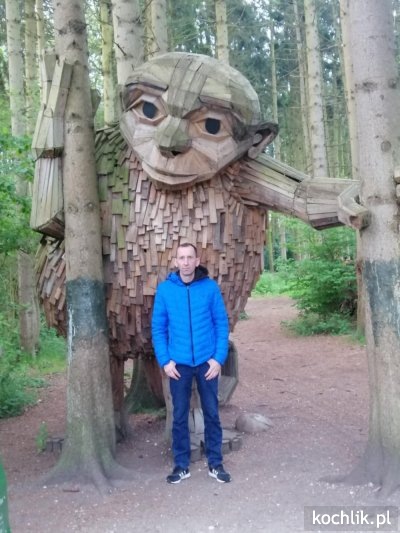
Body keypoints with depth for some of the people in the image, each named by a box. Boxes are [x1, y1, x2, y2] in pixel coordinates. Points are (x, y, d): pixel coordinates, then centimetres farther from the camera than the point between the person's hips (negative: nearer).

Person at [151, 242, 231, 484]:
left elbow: (222, 324, -2)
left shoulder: (210, 287, -5)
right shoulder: (165, 289, -3)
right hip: (179, 363, 1)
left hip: (207, 361, 0)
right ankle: (181, 465, 24)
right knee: (180, 415, 10)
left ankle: (215, 464, 24)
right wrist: (165, 360, -7)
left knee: (212, 413, 10)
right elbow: (158, 328, 0)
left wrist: (219, 358, -9)